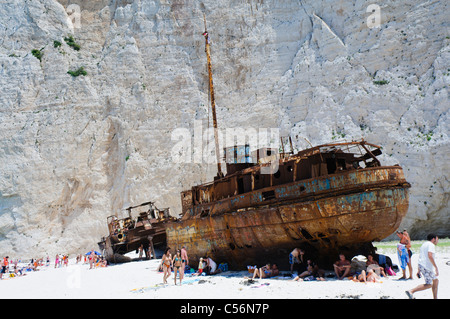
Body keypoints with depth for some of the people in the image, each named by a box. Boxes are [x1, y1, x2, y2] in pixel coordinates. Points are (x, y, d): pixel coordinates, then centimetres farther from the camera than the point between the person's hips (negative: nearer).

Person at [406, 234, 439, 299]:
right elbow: (430, 256, -23)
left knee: (436, 281, 19)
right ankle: (411, 291, -16)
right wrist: (436, 267, -23)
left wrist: (419, 271, 24)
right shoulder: (431, 245, -7)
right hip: (427, 267, -10)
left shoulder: (423, 244, 23)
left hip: (421, 266, 10)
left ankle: (435, 298, 21)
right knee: (428, 285, -9)